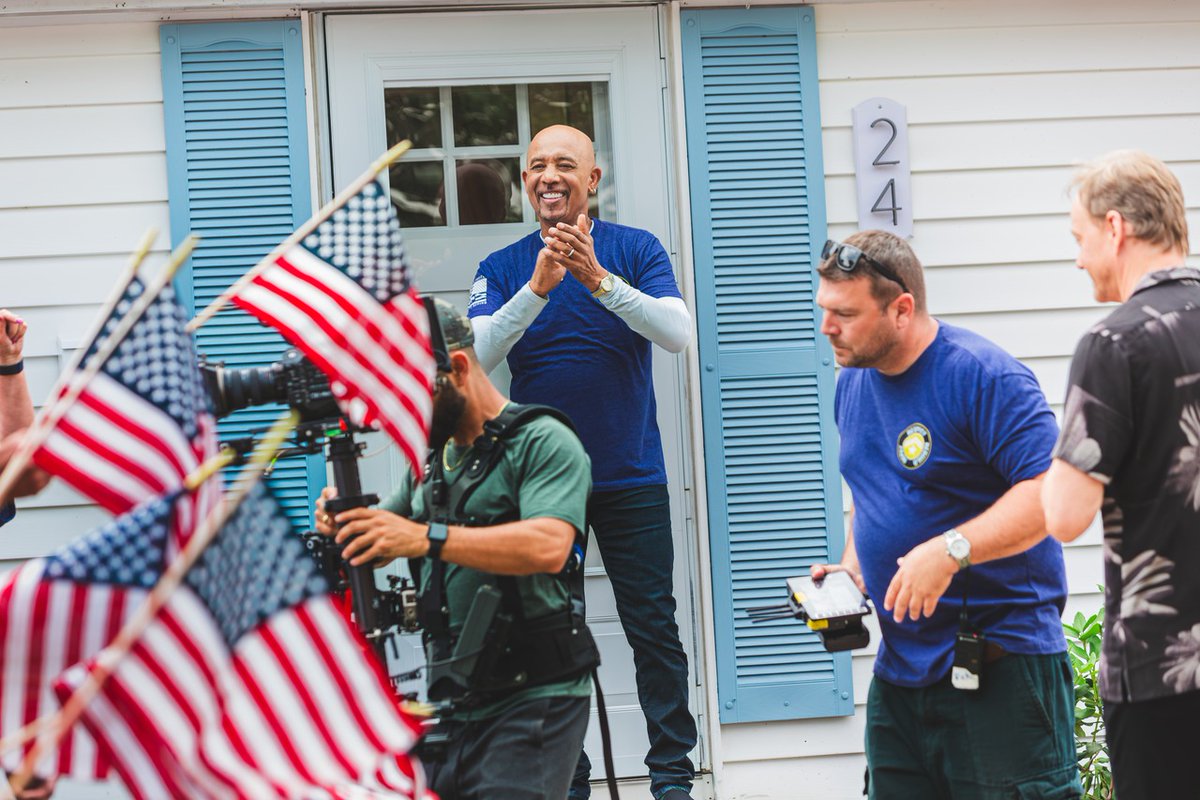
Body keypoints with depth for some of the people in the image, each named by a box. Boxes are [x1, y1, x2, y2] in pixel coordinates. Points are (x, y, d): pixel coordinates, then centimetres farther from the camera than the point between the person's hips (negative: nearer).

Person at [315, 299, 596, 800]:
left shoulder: (543, 443, -8)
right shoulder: (431, 459, 17)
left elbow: (548, 546, -24)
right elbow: (379, 547, 20)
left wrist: (427, 538, -33)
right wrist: (346, 524, -4)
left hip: (532, 698, -7)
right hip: (452, 702, 7)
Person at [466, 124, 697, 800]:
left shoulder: (635, 249, -1)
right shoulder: (503, 268, 3)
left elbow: (678, 332, -14)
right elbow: (478, 356, -11)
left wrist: (600, 279, -26)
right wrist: (538, 287, -25)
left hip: (632, 477, -1)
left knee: (654, 629, 1)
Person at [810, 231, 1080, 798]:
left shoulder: (984, 376, -14)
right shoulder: (853, 381, 12)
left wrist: (950, 550, -29)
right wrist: (850, 565, 8)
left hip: (1001, 664, -8)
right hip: (899, 664, 8)